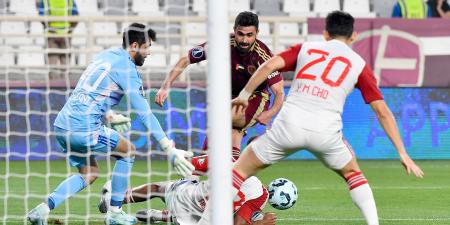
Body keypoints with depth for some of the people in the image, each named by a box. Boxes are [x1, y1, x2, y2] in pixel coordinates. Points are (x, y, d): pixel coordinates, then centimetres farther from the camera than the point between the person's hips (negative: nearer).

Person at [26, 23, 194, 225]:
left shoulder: (105, 55, 18)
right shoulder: (126, 68, -8)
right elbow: (144, 113, -13)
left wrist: (110, 116, 46)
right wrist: (169, 149, -14)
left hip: (62, 124, 8)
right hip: (83, 128, -8)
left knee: (89, 173, 21)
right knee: (127, 150, 10)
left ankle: (43, 208, 5)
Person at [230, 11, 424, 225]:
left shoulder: (305, 48, 19)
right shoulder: (358, 64, 16)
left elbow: (269, 66, 2)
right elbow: (382, 112, 12)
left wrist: (244, 95, 11)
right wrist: (402, 153, 13)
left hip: (289, 125, 0)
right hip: (326, 132, 0)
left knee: (241, 169, 12)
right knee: (352, 173, 27)